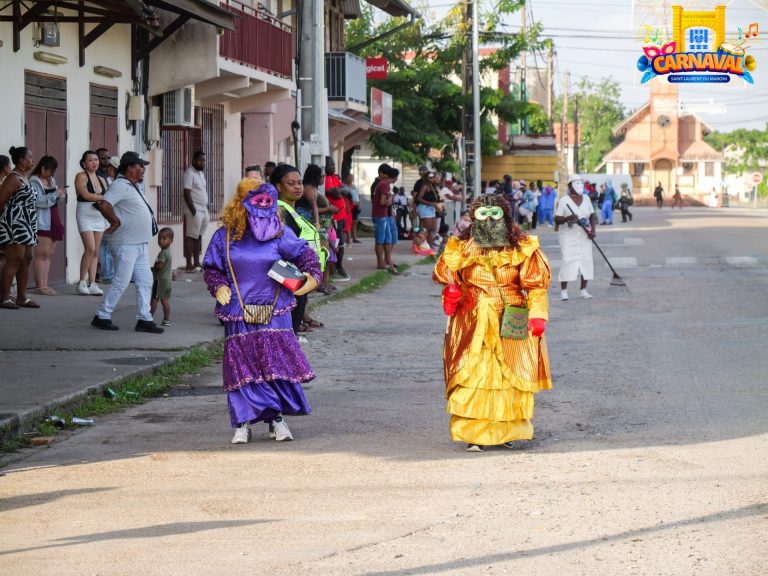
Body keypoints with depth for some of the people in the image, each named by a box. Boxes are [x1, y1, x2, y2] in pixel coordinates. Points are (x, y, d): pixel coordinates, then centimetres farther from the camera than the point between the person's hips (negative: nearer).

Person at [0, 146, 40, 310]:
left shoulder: (24, 176, 16)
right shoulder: (13, 178, -13)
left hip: (25, 225, 10)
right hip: (15, 223, -10)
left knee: (26, 259, 9)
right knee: (15, 260, -11)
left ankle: (21, 297, 12)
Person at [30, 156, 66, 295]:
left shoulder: (51, 180, 16)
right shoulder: (34, 182, -8)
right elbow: (38, 201, -18)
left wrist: (61, 194, 1)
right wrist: (55, 194, -19)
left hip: (53, 221, 8)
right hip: (42, 222, -8)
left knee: (49, 254, 7)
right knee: (42, 253, -9)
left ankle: (45, 285, 10)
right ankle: (40, 286, -8)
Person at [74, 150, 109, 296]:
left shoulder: (102, 180, 16)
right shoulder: (81, 177, -2)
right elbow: (86, 195, -14)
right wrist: (102, 197, -7)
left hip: (100, 217, 6)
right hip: (85, 214, -6)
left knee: (96, 252, 3)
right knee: (90, 248, -17)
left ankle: (92, 284, 4)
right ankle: (82, 282, -7)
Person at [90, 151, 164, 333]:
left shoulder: (134, 187, 17)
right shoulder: (120, 185, -14)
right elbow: (104, 205, -27)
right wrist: (116, 222, -17)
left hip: (140, 244, 10)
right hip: (126, 245, -10)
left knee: (145, 281, 7)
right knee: (121, 281, -6)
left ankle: (144, 319, 11)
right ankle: (101, 317, 2)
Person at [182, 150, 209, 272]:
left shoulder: (201, 173, 16)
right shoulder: (189, 173, -10)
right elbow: (187, 194, -16)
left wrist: (206, 211, 16)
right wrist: (193, 211, -21)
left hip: (203, 210, 8)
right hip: (194, 211, -8)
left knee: (199, 237, 9)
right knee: (191, 237, -8)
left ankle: (197, 263, 12)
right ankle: (189, 265, -8)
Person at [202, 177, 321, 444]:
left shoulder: (279, 233, 2)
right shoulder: (224, 237, 2)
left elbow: (304, 253, 8)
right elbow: (211, 268, 10)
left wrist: (312, 274, -8)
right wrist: (218, 287, -8)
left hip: (273, 311, 0)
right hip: (239, 314, 0)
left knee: (278, 363, -3)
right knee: (242, 366, -1)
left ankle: (276, 418, 7)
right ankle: (243, 422, 6)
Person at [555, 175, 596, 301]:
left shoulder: (586, 199, 8)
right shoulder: (564, 200, -7)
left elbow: (592, 216, 13)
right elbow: (557, 220, -9)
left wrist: (593, 230, -2)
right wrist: (568, 218, -28)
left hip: (584, 235, 5)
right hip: (568, 235, -5)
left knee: (586, 260, 0)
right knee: (568, 261, -11)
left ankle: (584, 290, 9)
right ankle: (563, 290, -7)